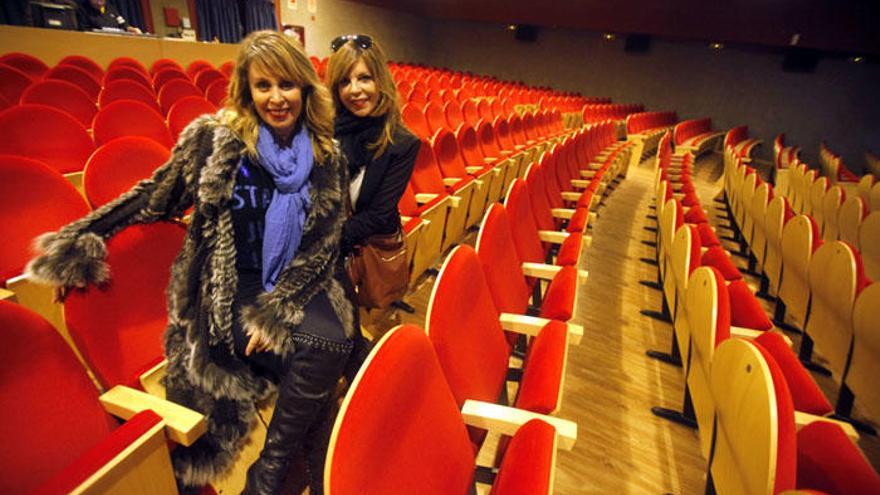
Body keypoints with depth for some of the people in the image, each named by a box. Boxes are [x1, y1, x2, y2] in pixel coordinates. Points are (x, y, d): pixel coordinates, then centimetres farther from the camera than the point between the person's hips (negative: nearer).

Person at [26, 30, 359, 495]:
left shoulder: (326, 157, 2)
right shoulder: (214, 138, -3)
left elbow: (322, 245, -2)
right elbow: (157, 196, 8)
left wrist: (276, 308, -13)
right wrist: (77, 242, 8)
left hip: (301, 284, 3)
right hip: (230, 290, -3)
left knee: (335, 342, -27)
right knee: (323, 349, -26)